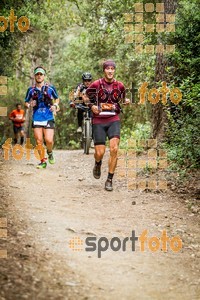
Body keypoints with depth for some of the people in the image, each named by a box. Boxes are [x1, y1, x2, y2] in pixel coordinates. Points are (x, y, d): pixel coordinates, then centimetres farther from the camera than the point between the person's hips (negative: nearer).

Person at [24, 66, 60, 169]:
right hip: (36, 118, 2)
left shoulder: (50, 88, 1)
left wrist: (55, 105, -3)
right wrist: (29, 105, -9)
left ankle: (50, 152, 19)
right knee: (39, 141, 0)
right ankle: (43, 161, 12)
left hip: (48, 118, -2)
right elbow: (26, 102, 13)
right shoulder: (31, 90, 5)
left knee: (49, 140, -13)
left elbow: (57, 98, 16)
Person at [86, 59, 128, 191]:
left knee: (114, 149, -16)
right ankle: (98, 164, 34)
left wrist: (126, 102, 7)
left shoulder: (120, 86, 3)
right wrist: (92, 106, 0)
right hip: (99, 121, -1)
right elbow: (86, 96, 12)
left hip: (114, 120, 1)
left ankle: (110, 180, -5)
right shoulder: (96, 84, -5)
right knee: (100, 152, -5)